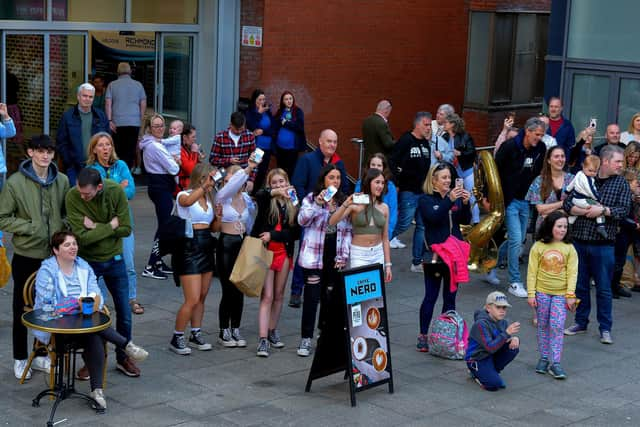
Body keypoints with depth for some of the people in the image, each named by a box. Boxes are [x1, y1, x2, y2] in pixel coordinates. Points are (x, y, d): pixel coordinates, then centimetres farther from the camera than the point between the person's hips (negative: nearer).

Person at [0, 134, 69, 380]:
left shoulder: (62, 181, 1)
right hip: (26, 256, -3)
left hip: (54, 255, 3)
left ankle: (42, 355, 27)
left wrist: (63, 231, -4)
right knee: (23, 308, 9)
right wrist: (29, 228, -16)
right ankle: (20, 359, 22)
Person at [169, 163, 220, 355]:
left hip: (206, 247, 7)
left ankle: (196, 334, 23)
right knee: (192, 300, -9)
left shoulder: (209, 198, 13)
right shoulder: (184, 195, -7)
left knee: (202, 298, 11)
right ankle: (176, 339, 3)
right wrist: (204, 185, -40)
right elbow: (187, 202, -34)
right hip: (189, 247, -7)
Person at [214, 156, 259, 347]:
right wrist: (248, 169, -37)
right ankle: (224, 332, 11)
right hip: (226, 244, -4)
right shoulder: (222, 197, -6)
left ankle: (235, 330, 20)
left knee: (239, 290, 8)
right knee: (228, 290, -2)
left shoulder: (247, 199, 6)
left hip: (243, 244, 4)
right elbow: (231, 186, -28)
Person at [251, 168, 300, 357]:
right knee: (267, 296, -8)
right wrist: (275, 192, -47)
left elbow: (295, 233, -2)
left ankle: (272, 330, 28)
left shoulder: (293, 204, 5)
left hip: (284, 252, 3)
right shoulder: (267, 201, -2)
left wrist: (273, 235, -13)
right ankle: (263, 339, -11)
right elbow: (259, 195, -28)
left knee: (279, 295, 13)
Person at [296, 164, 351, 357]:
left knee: (331, 297, 8)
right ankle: (306, 339, 1)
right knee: (312, 297, -5)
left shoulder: (344, 201, 10)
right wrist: (317, 203, -26)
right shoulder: (311, 198, 0)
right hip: (314, 257, -4)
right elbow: (302, 220, -15)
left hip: (334, 258, 4)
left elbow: (348, 230, 10)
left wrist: (343, 256, 2)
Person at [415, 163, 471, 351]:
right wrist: (450, 201, -29)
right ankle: (423, 336, 7)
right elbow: (433, 217, -22)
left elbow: (465, 220, 3)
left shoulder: (454, 197, 9)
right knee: (431, 296, -1)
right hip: (434, 255, -5)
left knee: (450, 297, 9)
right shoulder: (425, 200, -4)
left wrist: (465, 203, -13)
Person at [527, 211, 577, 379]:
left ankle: (555, 364, -2)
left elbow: (572, 273, -3)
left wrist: (570, 295, -8)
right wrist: (531, 294, -5)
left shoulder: (569, 248, -2)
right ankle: (544, 359, 21)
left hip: (560, 294, 0)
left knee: (557, 327, -5)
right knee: (543, 326, 9)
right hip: (542, 292, 1)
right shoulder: (538, 247, -3)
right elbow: (532, 271, -2)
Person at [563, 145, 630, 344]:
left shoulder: (621, 184, 4)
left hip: (603, 244, -2)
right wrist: (585, 211, -14)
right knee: (580, 285, 11)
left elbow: (623, 210, -6)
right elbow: (567, 204, 1)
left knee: (604, 288, 1)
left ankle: (605, 329, 10)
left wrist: (602, 211, -17)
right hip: (579, 240, 2)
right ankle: (581, 322, 24)